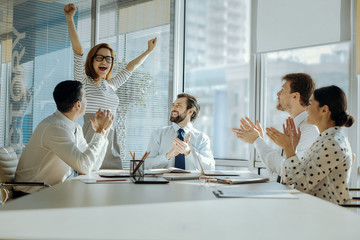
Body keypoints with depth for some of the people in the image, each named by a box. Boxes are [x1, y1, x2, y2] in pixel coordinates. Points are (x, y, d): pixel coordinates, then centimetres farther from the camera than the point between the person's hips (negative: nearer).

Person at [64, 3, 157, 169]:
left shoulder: (111, 85, 19)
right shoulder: (84, 82, 2)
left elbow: (130, 68, 32)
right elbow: (78, 50, -7)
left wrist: (148, 51, 40)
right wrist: (69, 19, -15)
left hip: (111, 147, 6)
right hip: (91, 142, -6)